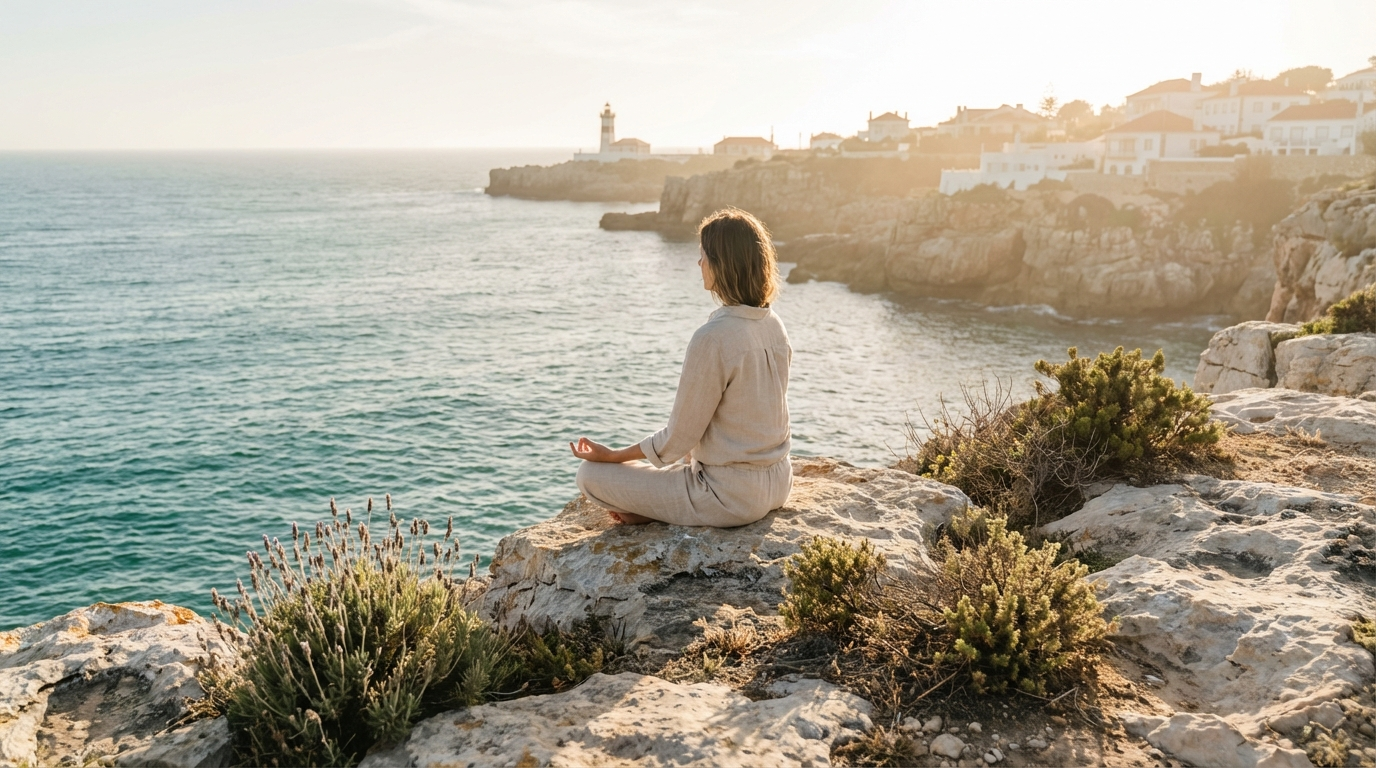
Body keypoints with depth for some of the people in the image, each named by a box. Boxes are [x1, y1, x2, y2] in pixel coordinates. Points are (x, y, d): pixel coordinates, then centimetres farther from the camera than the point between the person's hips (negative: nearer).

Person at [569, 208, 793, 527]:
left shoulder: (712, 338, -25)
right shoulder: (775, 326, 0)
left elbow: (677, 441, -17)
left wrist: (613, 455, -3)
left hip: (730, 496, -8)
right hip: (777, 484, 8)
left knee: (590, 475, 1)